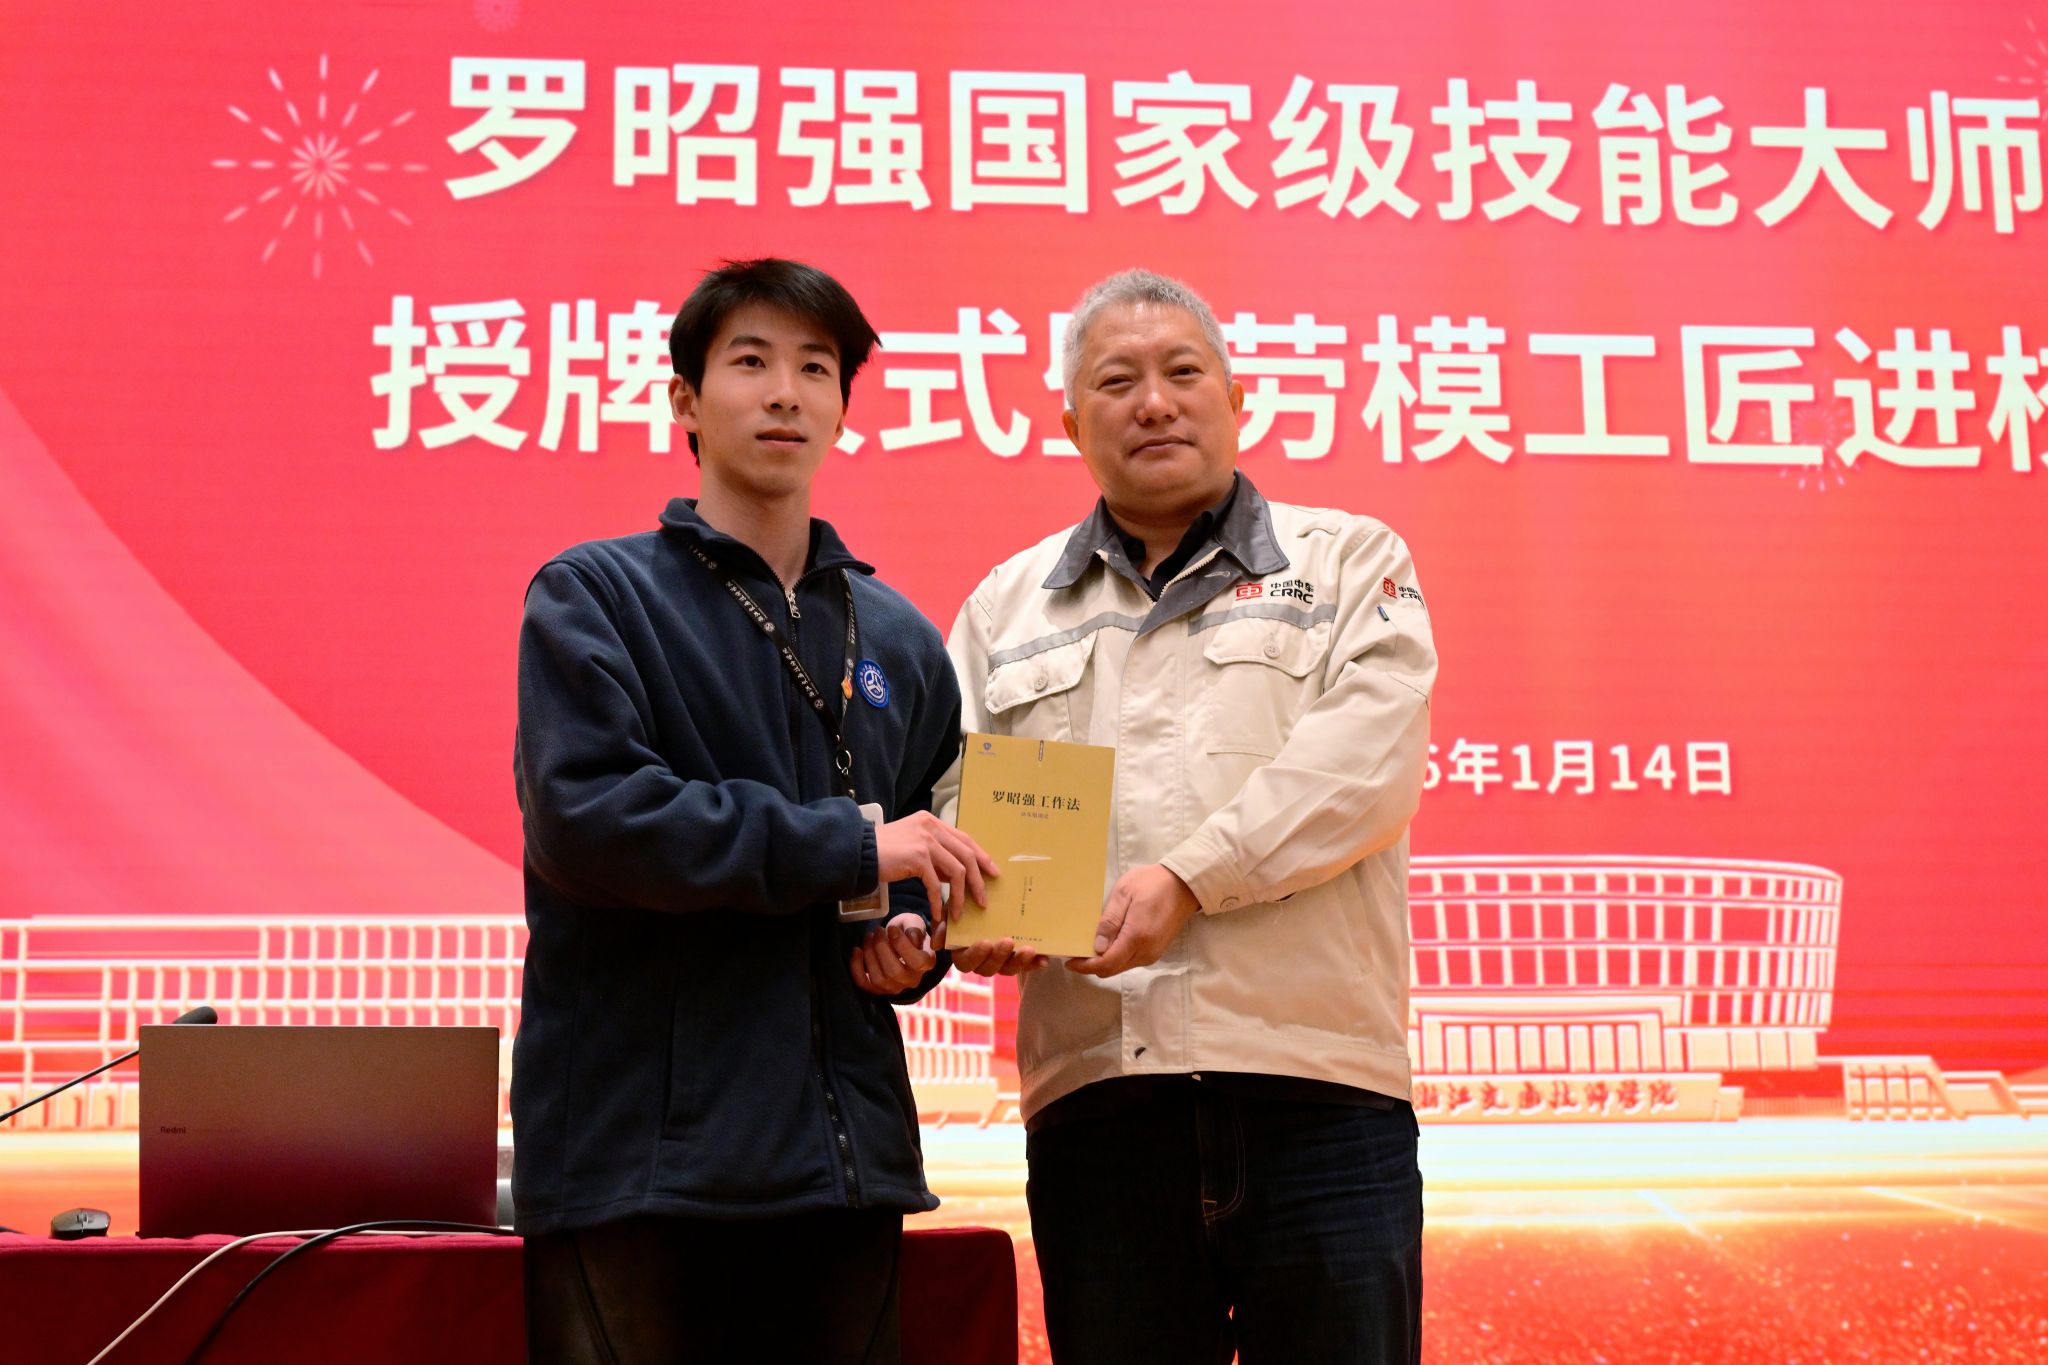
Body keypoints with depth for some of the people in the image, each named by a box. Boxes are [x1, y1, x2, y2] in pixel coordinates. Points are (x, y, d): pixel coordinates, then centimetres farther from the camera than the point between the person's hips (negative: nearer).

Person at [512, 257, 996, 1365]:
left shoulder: (898, 641, 17)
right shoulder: (594, 595, 1)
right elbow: (584, 814, -15)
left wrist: (913, 941, 1)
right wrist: (848, 845, -15)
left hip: (843, 1152, 5)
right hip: (637, 1151, -4)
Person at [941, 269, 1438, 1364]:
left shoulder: (1348, 563, 12)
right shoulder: (1006, 607, 20)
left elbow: (1365, 761, -4)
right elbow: (955, 806, 13)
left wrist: (1189, 877, -16)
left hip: (1316, 1086, -2)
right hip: (1095, 1099, 2)